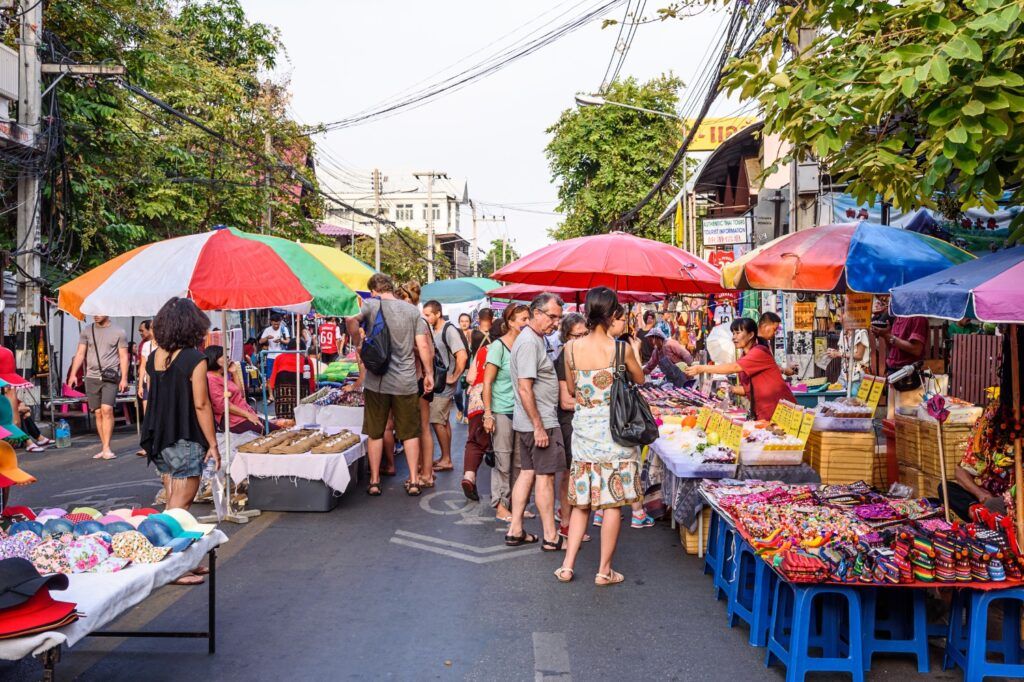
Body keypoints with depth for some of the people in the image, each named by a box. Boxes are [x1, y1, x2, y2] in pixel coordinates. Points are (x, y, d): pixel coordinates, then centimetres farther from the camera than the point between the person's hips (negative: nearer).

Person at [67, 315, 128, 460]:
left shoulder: (118, 332, 3)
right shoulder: (87, 331, 11)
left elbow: (123, 356, 2)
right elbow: (80, 354, 10)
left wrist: (124, 378, -6)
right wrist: (73, 374, -1)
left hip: (110, 377, -3)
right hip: (91, 377, 3)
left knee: (107, 410, -15)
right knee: (98, 413, 5)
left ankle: (106, 448, -13)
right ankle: (104, 448, 11)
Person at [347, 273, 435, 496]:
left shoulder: (371, 305, -4)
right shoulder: (412, 310, 4)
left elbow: (351, 320, -25)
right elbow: (423, 346, 0)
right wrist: (428, 373, 9)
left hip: (377, 381, -1)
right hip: (406, 382, 1)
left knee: (375, 433, 11)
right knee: (410, 433, 11)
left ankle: (374, 482, 16)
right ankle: (413, 481, 12)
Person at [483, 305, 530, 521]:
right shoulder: (499, 347, -9)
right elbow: (487, 383, -9)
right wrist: (488, 414, -12)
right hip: (502, 412, -5)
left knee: (518, 462, 9)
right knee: (503, 461, 2)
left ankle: (514, 503, 21)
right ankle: (500, 506, 13)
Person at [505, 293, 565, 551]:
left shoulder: (536, 339, 15)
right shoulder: (529, 342, -18)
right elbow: (525, 388, -23)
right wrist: (539, 427, -22)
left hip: (526, 422, 10)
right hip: (540, 422, -10)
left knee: (528, 472, 13)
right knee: (545, 476, -2)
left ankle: (515, 531, 18)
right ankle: (551, 537, 6)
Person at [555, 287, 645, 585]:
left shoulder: (571, 347, -4)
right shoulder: (621, 348, -12)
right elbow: (640, 379, 7)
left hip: (583, 427, 3)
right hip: (613, 429, -3)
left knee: (581, 501, 16)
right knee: (612, 503, 7)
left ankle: (568, 565, 15)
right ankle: (604, 570, 15)